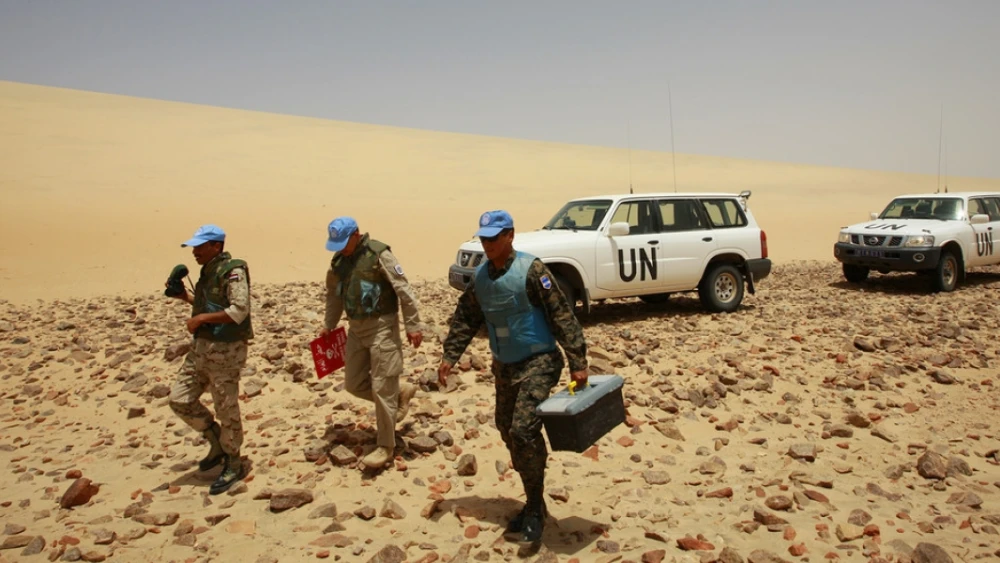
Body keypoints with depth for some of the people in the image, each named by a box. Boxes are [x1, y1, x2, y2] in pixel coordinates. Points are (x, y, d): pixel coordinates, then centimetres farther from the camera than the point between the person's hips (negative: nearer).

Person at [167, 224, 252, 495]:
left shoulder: (232, 271, -15)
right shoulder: (208, 271, 12)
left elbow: (239, 310, -26)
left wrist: (201, 318, -20)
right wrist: (186, 297, 10)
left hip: (226, 350, -9)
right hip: (201, 346, 9)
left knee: (226, 409, 1)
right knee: (180, 400, 8)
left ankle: (232, 465, 18)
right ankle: (217, 442, 26)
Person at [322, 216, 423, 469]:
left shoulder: (378, 254, -15)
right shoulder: (338, 261, 7)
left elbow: (404, 290, -15)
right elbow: (334, 294, 21)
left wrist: (412, 326, -16)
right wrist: (328, 325, 17)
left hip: (382, 326, -7)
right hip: (356, 328, 8)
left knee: (382, 387, -4)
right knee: (354, 384, 10)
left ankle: (385, 446, 7)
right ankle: (401, 392, 29)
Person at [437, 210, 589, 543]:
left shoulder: (530, 270, -16)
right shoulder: (480, 276, 4)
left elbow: (562, 316, -18)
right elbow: (465, 318, 13)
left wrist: (577, 362, -21)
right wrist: (449, 355, 5)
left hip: (538, 364, -7)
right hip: (504, 367, 7)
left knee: (524, 430, -18)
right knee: (509, 434, 11)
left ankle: (535, 508, -2)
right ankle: (533, 503, 27)